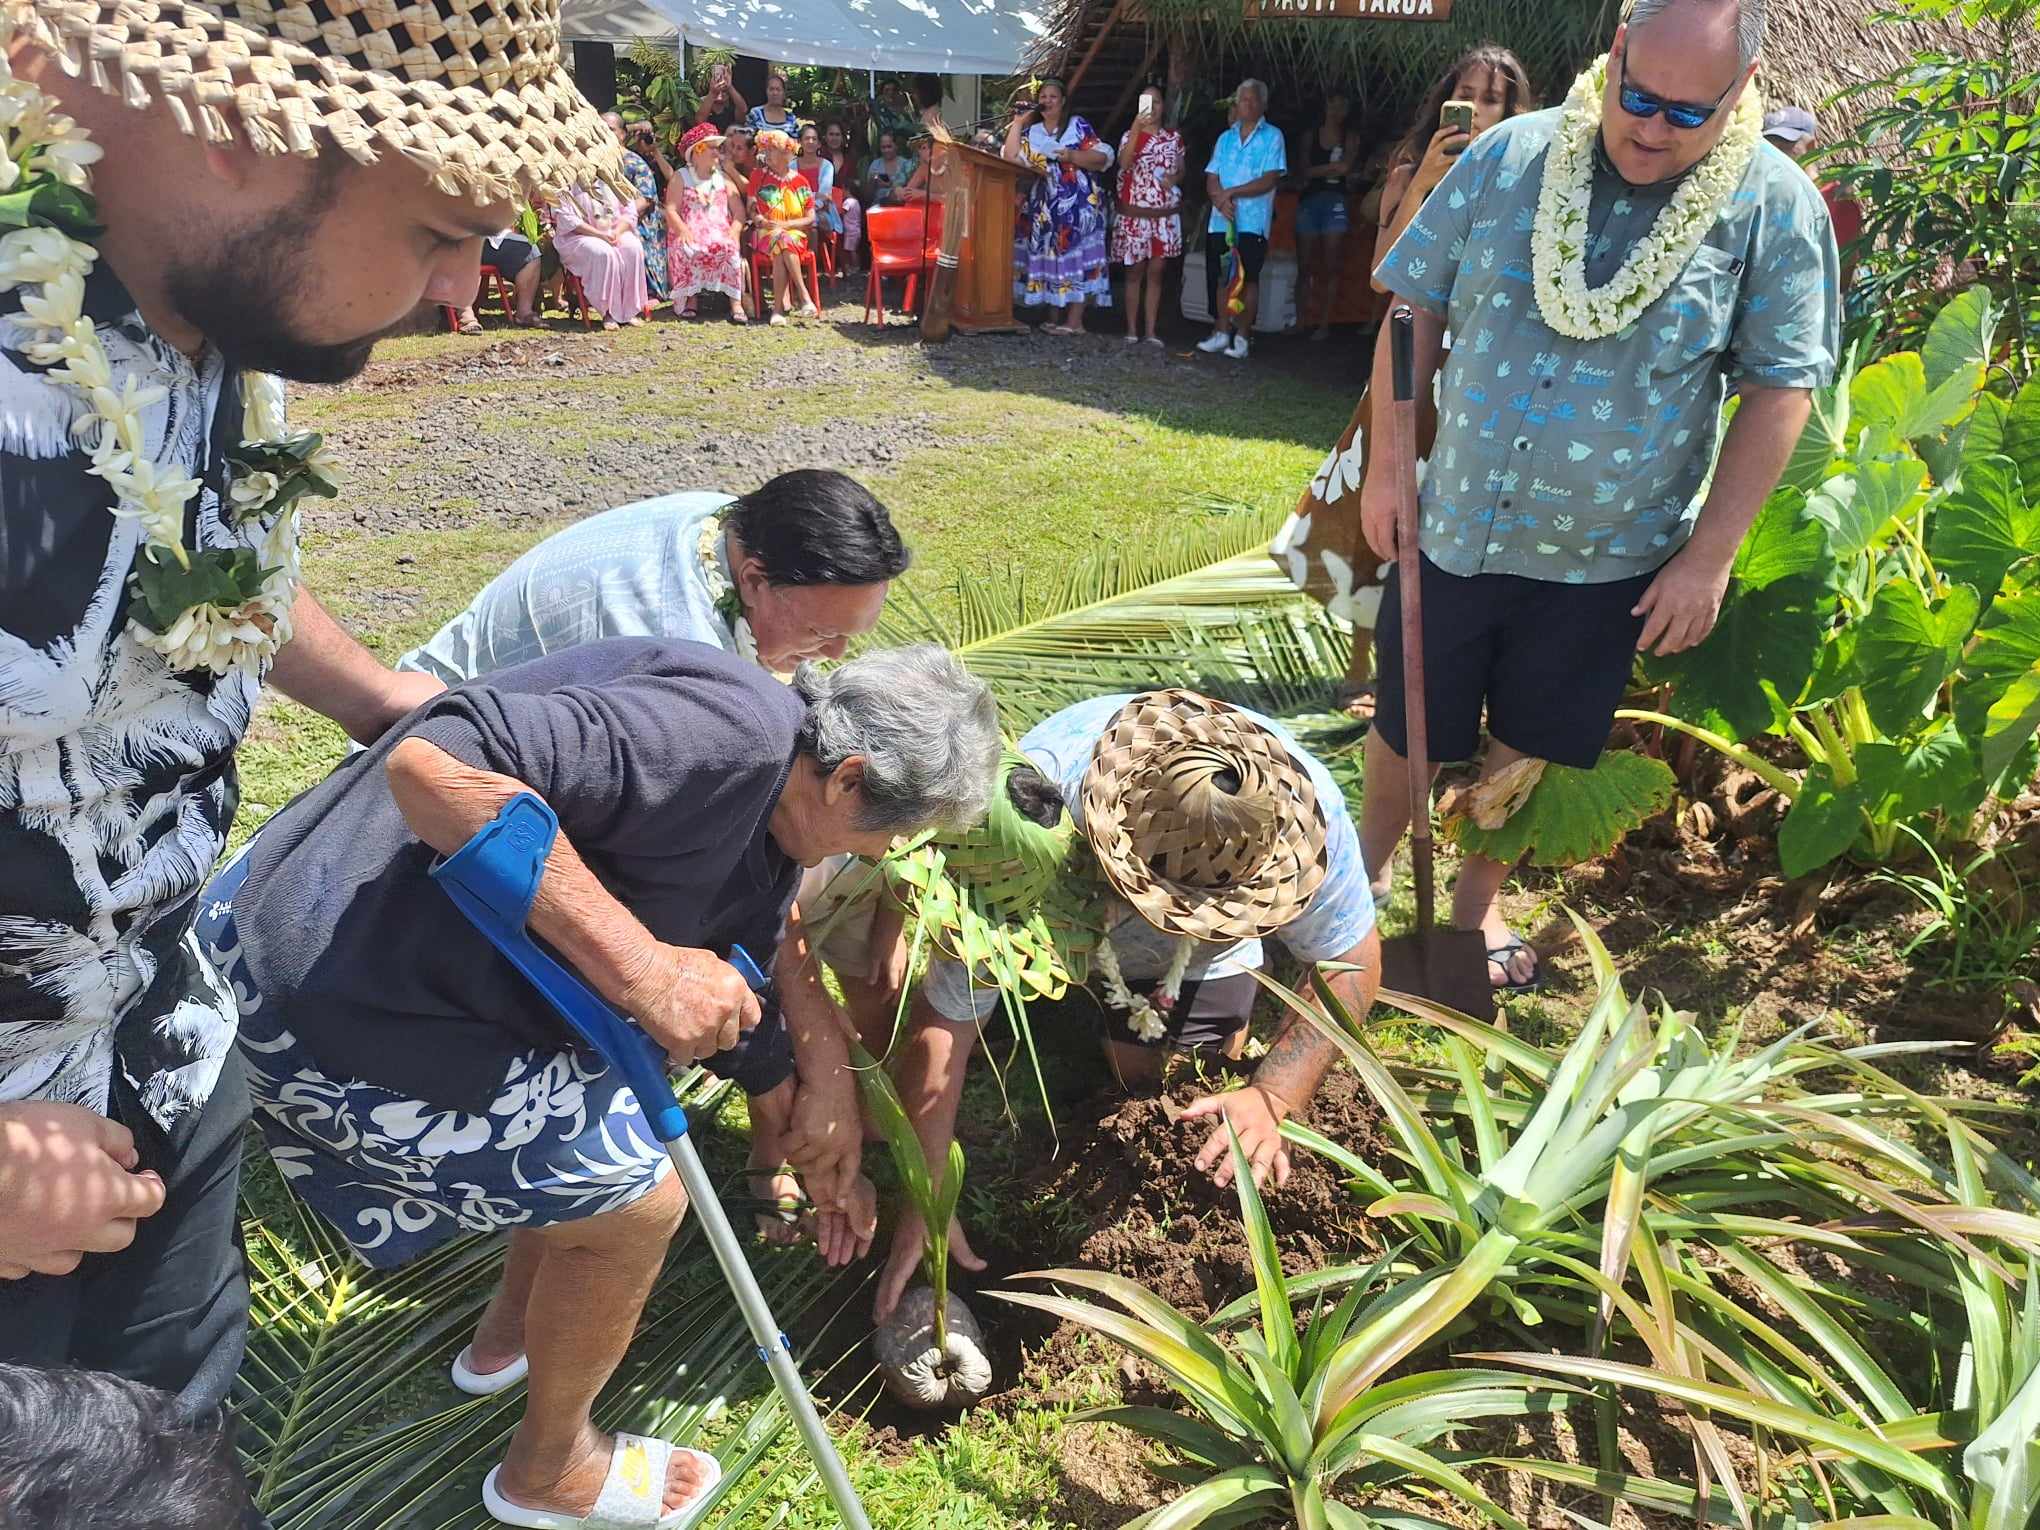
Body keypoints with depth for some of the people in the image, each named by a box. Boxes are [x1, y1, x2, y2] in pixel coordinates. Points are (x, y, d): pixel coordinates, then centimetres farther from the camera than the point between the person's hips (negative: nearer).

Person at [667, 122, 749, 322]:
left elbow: (739, 211, 11)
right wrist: (683, 230, -18)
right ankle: (690, 298, -23)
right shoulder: (680, 178, 13)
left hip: (720, 233, 2)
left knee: (728, 247, -33)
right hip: (690, 234, -1)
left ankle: (736, 302, -34)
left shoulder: (723, 179, 21)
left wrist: (734, 232, -10)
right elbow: (671, 210, 2)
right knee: (686, 251, -36)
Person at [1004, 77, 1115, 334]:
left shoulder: (1078, 125, 2)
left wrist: (1072, 155, -18)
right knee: (1048, 257, 4)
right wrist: (1017, 122, 4)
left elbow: (1103, 157, -5)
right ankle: (1055, 318, 11)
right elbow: (1011, 158, 1)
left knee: (1076, 257, -8)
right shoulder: (1031, 131, 14)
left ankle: (1074, 321, -9)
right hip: (1043, 206, 5)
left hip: (1077, 204, -5)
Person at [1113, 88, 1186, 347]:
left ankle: (1151, 331, 6)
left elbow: (1181, 170, 19)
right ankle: (1132, 330, 7)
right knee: (1135, 272, 1)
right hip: (1135, 214, -3)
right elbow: (1124, 163, -20)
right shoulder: (1130, 135, 0)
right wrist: (1137, 127, -27)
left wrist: (1175, 179, -5)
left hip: (1165, 215, 3)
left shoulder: (1174, 137, 10)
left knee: (1156, 272, 3)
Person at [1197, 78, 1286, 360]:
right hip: (1221, 220, 4)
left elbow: (1270, 179, -10)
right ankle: (1222, 332, 14)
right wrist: (1220, 200, -11)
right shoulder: (1226, 138, 15)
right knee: (1222, 276, 6)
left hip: (1253, 221, -4)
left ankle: (1242, 336, 2)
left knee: (1248, 278, -4)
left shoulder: (1272, 137, 1)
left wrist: (1231, 192, -12)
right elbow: (1211, 179, 9)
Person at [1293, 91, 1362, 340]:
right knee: (1305, 265, 0)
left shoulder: (1350, 137, 8)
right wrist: (1332, 167, -7)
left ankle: (1324, 323, -3)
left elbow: (1346, 168, -7)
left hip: (1335, 201, -2)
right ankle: (1301, 321, 3)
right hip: (1309, 199, 2)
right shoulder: (1311, 135, 12)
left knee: (1331, 266, -4)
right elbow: (1306, 171, 2)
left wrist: (1318, 171, -8)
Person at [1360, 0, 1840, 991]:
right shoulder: (1509, 157, -5)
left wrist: (1711, 552, -10)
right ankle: (1367, 869, 40)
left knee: (1528, 753, 15)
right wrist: (1387, 466, -1)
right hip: (1454, 528, 1)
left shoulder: (1774, 208, -9)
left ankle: (1476, 902, 39)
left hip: (1607, 560, -1)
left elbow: (1781, 386, -7)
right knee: (1408, 727, 14)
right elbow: (1419, 308, 1)